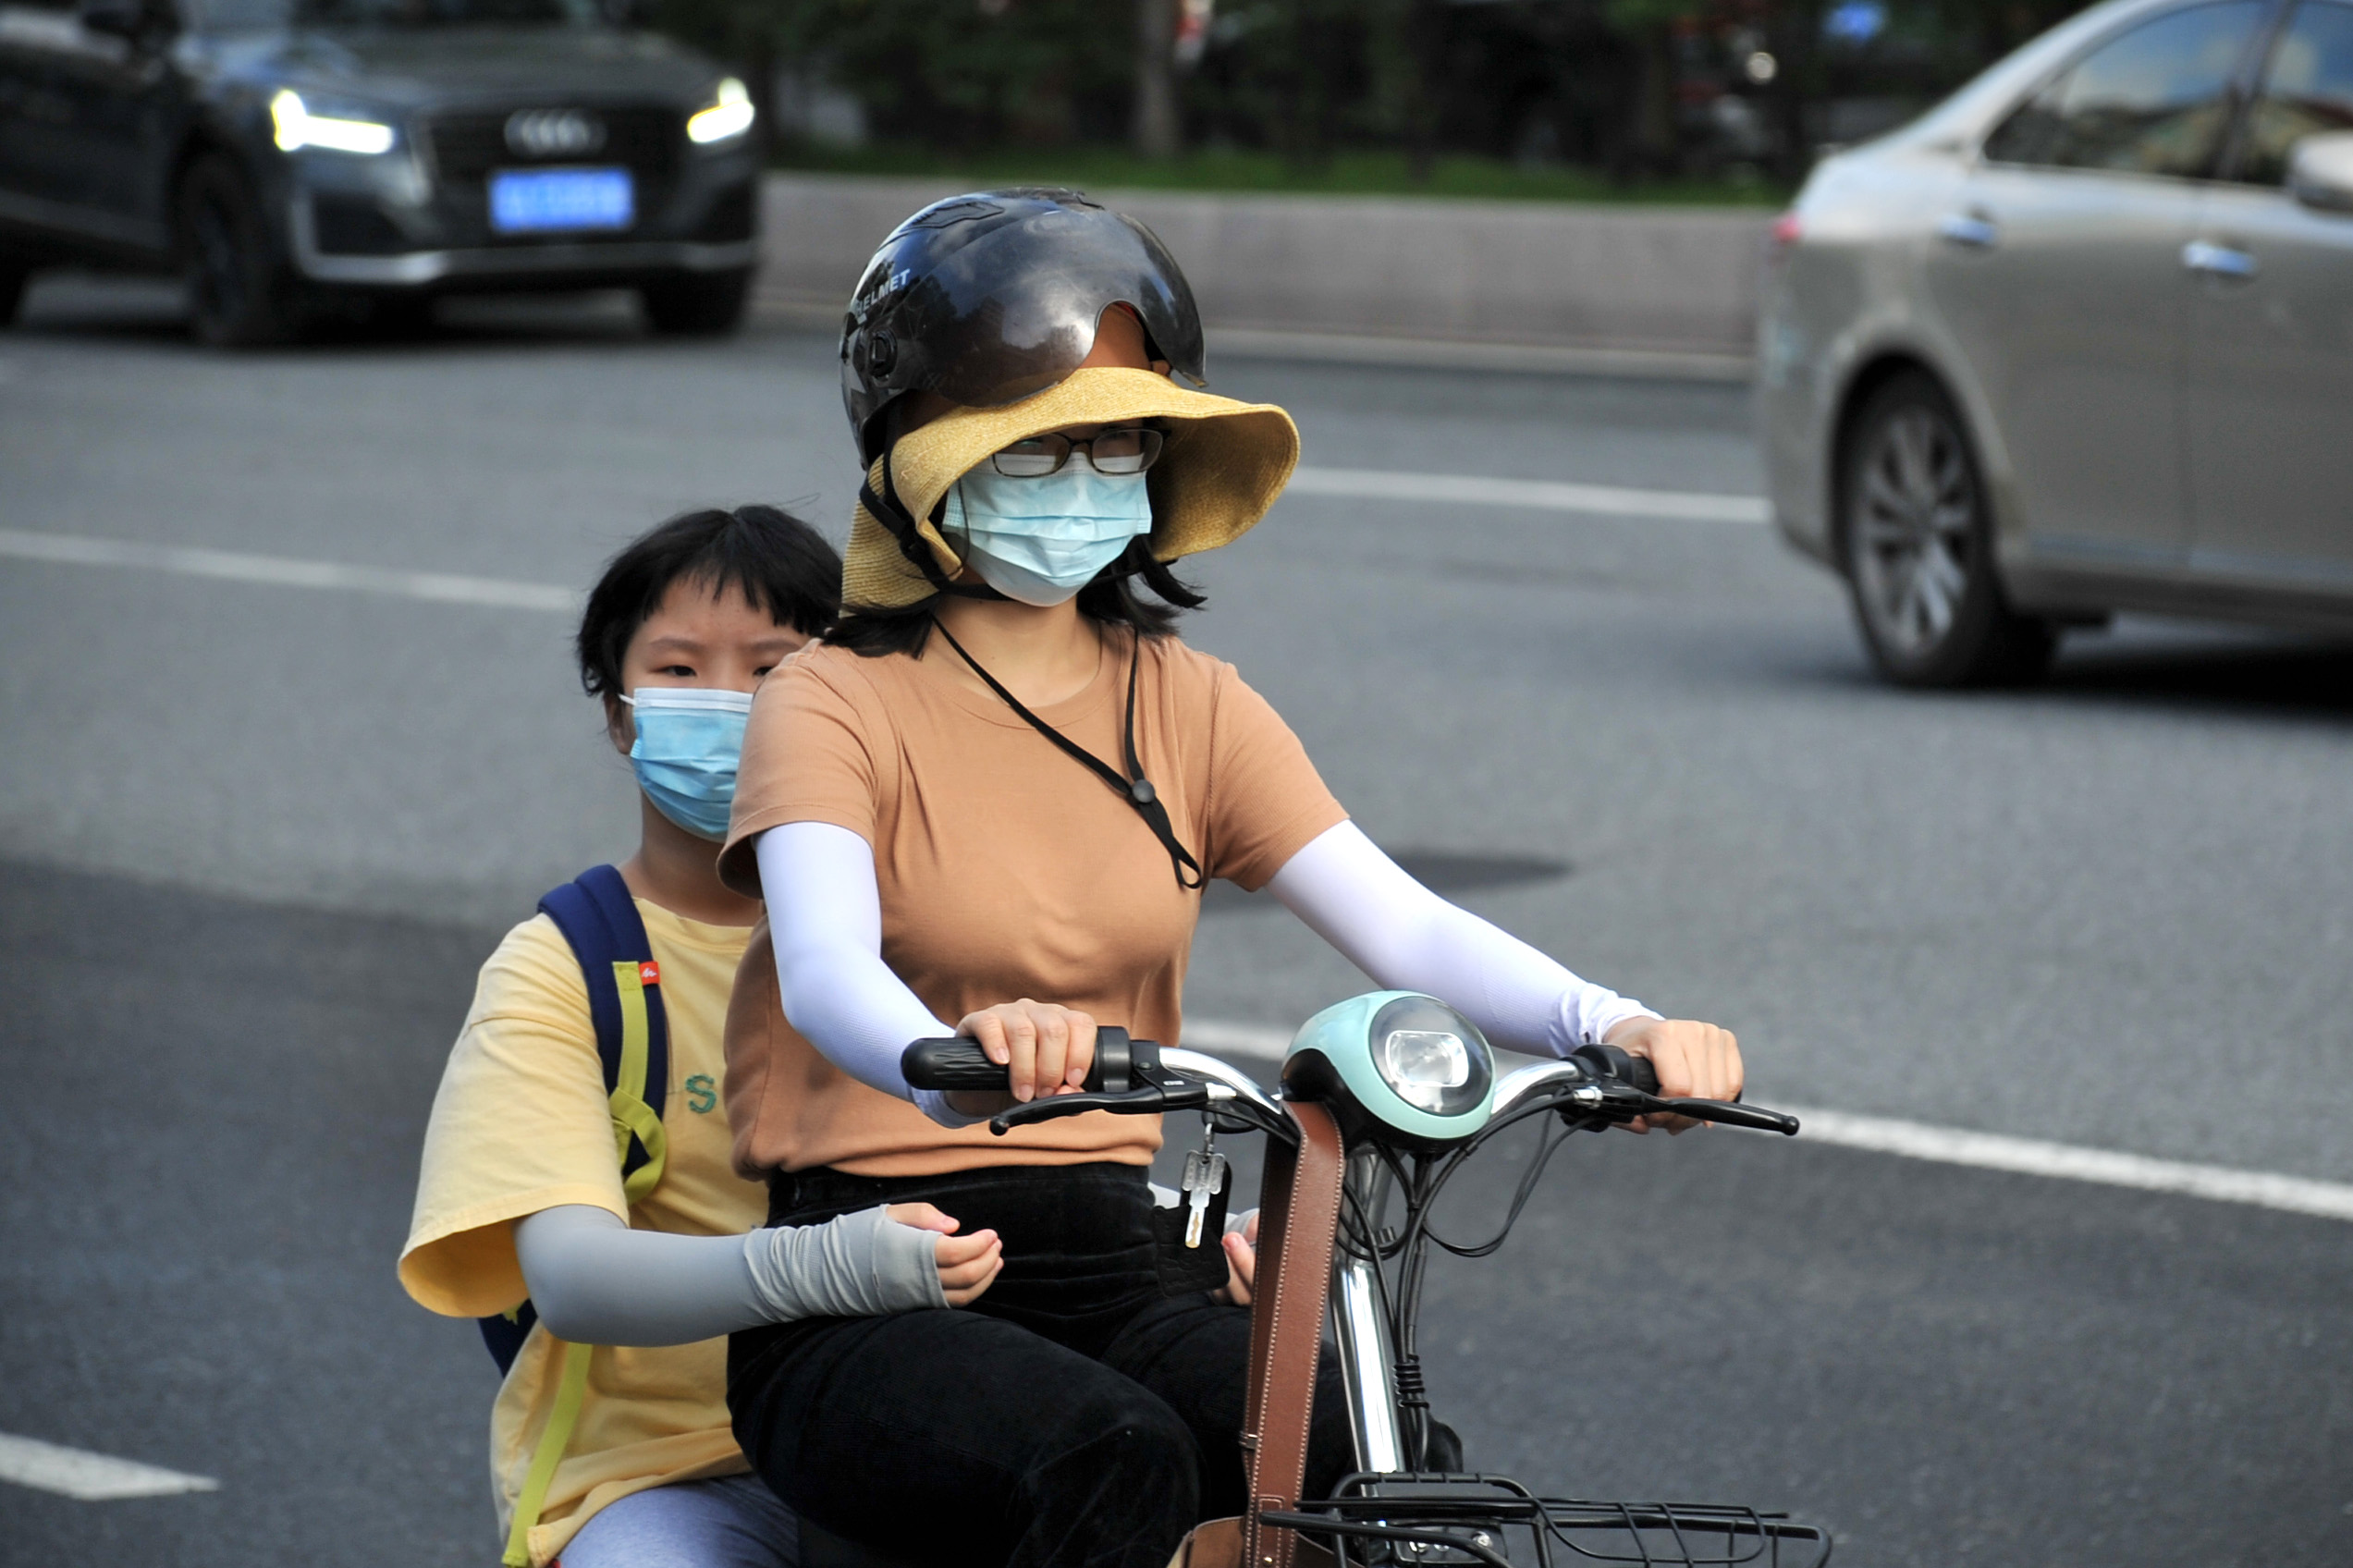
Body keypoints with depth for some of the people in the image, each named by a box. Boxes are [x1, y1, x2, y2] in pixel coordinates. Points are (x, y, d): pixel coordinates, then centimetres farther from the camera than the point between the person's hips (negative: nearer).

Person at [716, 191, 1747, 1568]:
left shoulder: (1189, 707, 12)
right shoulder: (842, 706, -3)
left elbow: (1404, 925, -2)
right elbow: (823, 970, -24)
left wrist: (1612, 1026, -23)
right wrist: (956, 1058, -48)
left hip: (1115, 1285, 4)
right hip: (873, 1305, -4)